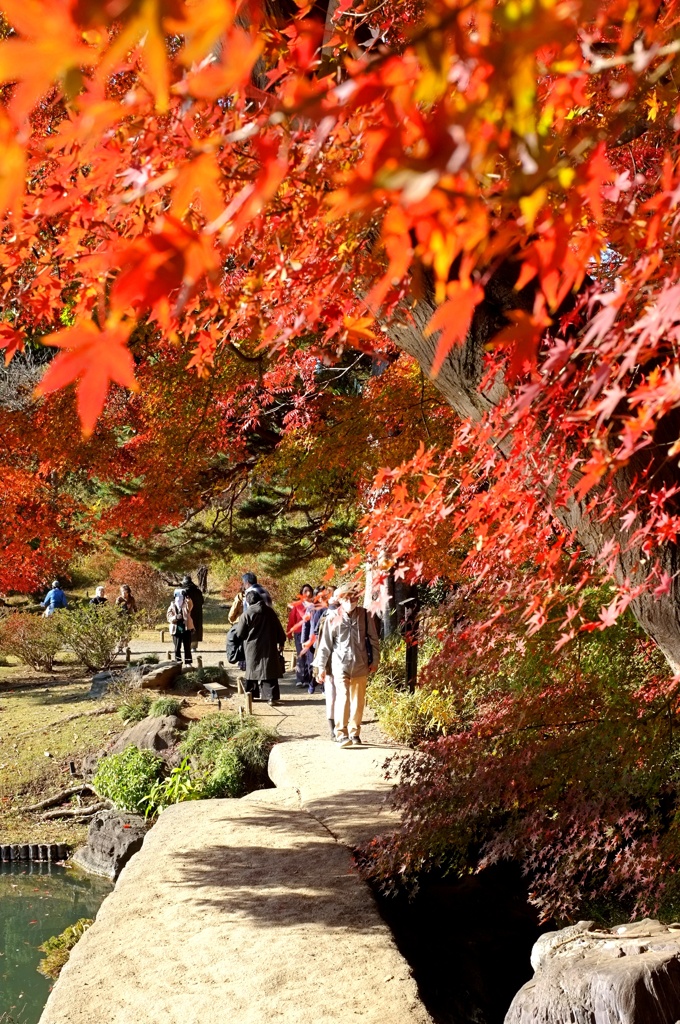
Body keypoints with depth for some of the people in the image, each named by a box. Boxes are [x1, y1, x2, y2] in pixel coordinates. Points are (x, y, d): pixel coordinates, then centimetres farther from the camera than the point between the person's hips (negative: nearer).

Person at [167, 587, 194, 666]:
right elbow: (169, 617, -2)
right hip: (176, 630, 1)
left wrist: (187, 597, -39)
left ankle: (188, 663, 9)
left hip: (186, 629, -1)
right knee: (177, 648, 5)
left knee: (187, 647, 3)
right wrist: (175, 617, -22)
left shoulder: (186, 605, 2)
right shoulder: (172, 606, 5)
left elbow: (190, 606, -23)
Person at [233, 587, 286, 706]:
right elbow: (278, 628, 6)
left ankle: (251, 693, 20)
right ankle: (272, 696, -5)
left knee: (253, 669, 12)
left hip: (253, 648, -2)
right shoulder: (269, 611, 0)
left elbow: (239, 633, -3)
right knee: (269, 670, 2)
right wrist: (281, 642, 17)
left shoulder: (247, 613, -10)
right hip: (269, 647, 2)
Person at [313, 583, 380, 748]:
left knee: (358, 701, 10)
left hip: (361, 666, 2)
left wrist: (375, 660, 8)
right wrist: (321, 667, 3)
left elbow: (373, 640, 9)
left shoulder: (365, 616, 1)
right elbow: (325, 644, 2)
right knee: (343, 698, -14)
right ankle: (341, 734, -10)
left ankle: (354, 733, 23)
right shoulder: (332, 618, -3)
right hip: (340, 665, -2)